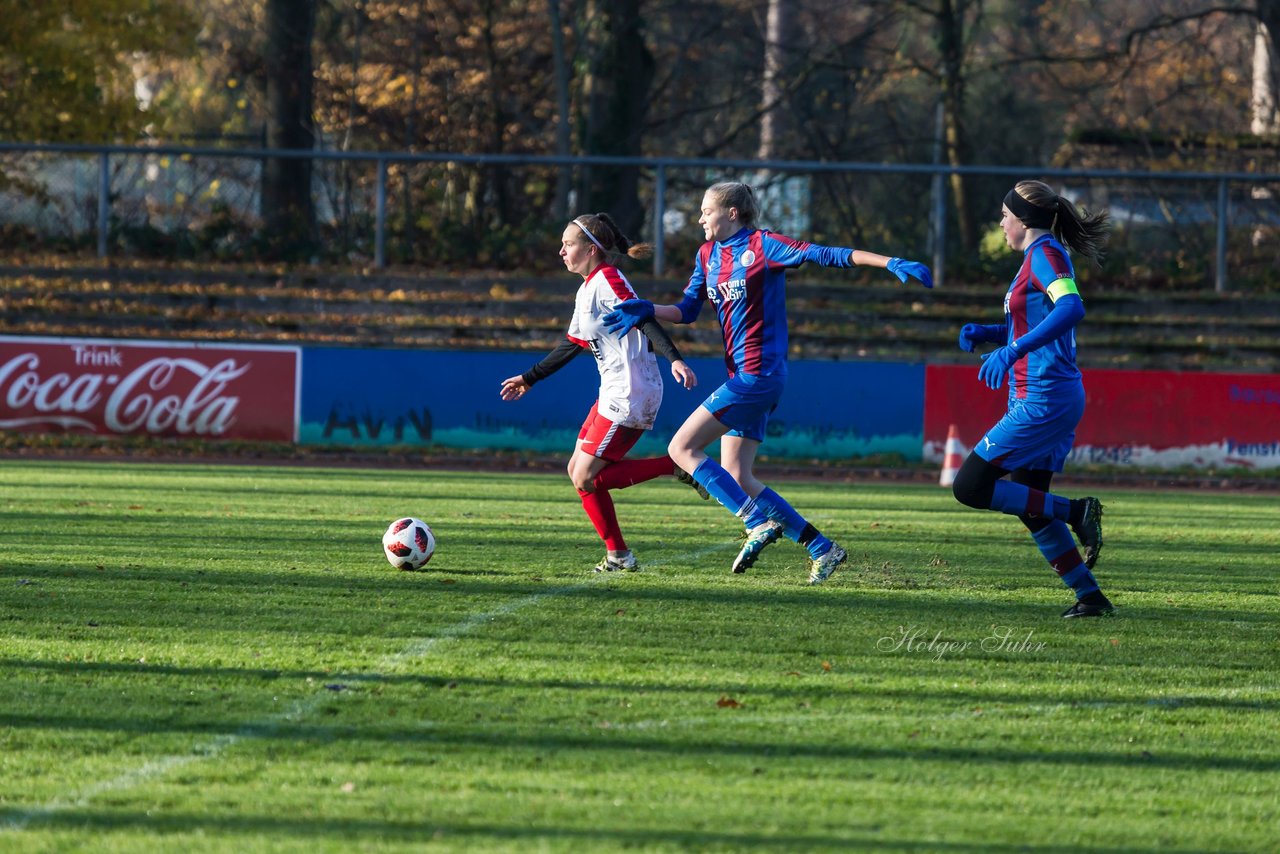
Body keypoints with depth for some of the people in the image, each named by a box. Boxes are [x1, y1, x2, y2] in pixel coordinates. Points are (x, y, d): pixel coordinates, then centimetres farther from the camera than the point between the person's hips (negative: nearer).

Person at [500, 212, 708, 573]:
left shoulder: (608, 280, -10)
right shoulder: (586, 290, 18)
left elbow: (644, 320, -21)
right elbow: (569, 346, 27)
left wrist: (675, 359, -33)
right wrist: (528, 379, 31)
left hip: (629, 394, -10)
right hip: (613, 393, 10)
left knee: (587, 478, -12)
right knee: (578, 471, 9)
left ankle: (679, 466, -11)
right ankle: (618, 555, 11)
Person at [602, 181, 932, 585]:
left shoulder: (763, 245, -8)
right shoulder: (708, 255, 14)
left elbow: (829, 256, -13)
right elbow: (686, 311, 17)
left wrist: (892, 263, -20)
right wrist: (646, 310, -2)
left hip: (759, 371, -9)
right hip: (742, 376, 9)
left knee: (682, 448, -13)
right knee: (737, 480, 5)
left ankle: (759, 522, -16)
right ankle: (822, 547, 6)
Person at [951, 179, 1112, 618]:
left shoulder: (1045, 253, -12)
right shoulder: (1037, 257, 17)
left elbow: (1072, 307, -30)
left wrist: (1012, 351, -36)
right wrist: (983, 332, 10)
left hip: (1044, 400, -10)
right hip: (1043, 399, 10)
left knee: (969, 486, -10)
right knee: (1032, 508, 14)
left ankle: (1075, 511, -7)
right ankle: (1090, 597, 16)